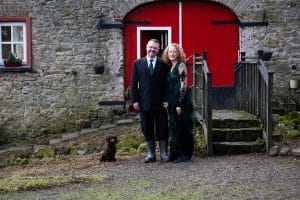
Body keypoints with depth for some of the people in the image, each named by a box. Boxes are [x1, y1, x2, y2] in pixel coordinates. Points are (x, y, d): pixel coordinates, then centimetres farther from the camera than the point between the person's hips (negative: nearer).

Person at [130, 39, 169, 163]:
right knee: (147, 129, 6)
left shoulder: (163, 64, 2)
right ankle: (151, 154, 14)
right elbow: (134, 84, 5)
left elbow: (167, 83, 1)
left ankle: (164, 153, 12)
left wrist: (167, 100, -8)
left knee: (162, 128, 3)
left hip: (160, 103, -1)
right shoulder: (137, 63, 7)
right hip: (144, 103, 1)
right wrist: (135, 100, -2)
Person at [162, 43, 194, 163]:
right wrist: (168, 102, 13)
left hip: (181, 101, -8)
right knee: (174, 128, 11)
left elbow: (183, 85, -15)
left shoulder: (181, 65, -9)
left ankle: (185, 154, 5)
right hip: (172, 102, 8)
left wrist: (180, 104, -19)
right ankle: (175, 154, 18)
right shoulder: (170, 67, 15)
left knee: (182, 127, -2)